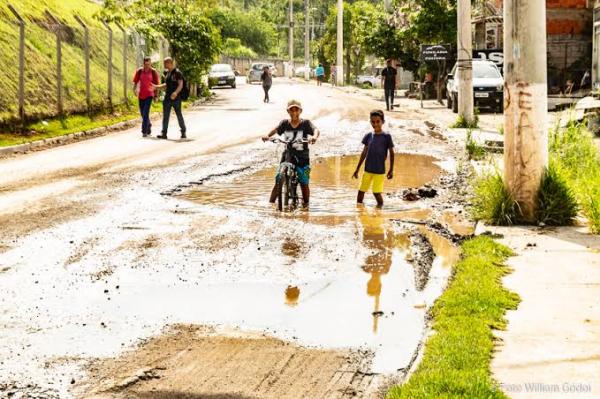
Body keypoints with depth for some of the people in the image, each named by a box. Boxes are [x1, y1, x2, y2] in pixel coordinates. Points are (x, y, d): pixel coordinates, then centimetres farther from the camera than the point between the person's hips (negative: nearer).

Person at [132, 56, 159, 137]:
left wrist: (155, 95, 6)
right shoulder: (139, 71, 2)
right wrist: (135, 89, -11)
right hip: (141, 95, 3)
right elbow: (135, 81, 8)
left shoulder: (153, 72, -1)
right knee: (143, 113, 11)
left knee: (146, 113, -14)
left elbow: (156, 84, 5)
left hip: (149, 95, -3)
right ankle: (148, 126, 36)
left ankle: (144, 131, -12)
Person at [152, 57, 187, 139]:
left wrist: (176, 92, -33)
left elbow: (180, 85, -17)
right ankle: (164, 133, 0)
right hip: (167, 98, 7)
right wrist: (157, 87, 19)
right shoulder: (168, 73, 14)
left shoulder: (177, 73, -10)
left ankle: (183, 133, 16)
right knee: (165, 116, 1)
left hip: (176, 98, -7)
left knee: (179, 115, 4)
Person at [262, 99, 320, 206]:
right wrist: (267, 135, -35)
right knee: (278, 181, -5)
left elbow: (316, 130, -18)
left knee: (304, 184, -2)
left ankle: (306, 204, 18)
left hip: (302, 158, -1)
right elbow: (276, 130, -13)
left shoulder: (305, 123, -3)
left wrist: (314, 136, -42)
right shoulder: (285, 123, 2)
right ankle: (270, 204, 2)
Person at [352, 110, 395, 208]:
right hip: (368, 169, 4)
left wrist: (391, 170, -1)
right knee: (361, 192, 3)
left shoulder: (386, 137, -6)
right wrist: (357, 169, 13)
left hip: (380, 171, -4)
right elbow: (364, 153, 12)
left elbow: (391, 153, 0)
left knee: (377, 193, -8)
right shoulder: (368, 136, 5)